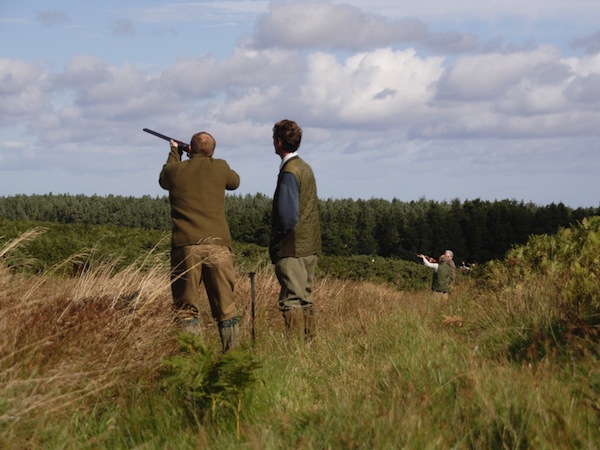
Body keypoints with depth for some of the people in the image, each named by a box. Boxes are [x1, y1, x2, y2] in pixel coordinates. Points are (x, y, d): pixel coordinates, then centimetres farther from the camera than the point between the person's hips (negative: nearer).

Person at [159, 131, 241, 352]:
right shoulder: (220, 168, 5)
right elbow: (235, 181, 27)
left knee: (185, 307, 4)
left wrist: (174, 155, 41)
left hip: (186, 246, 0)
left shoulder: (175, 170, 5)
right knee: (225, 306, 7)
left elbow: (163, 180, 29)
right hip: (217, 245, 1)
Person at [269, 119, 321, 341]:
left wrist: (275, 241, -6)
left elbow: (287, 217, -22)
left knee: (291, 302, -9)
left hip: (293, 249, -9)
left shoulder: (289, 172, -15)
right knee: (305, 300, 13)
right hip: (310, 247, 9)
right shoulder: (305, 167, 13)